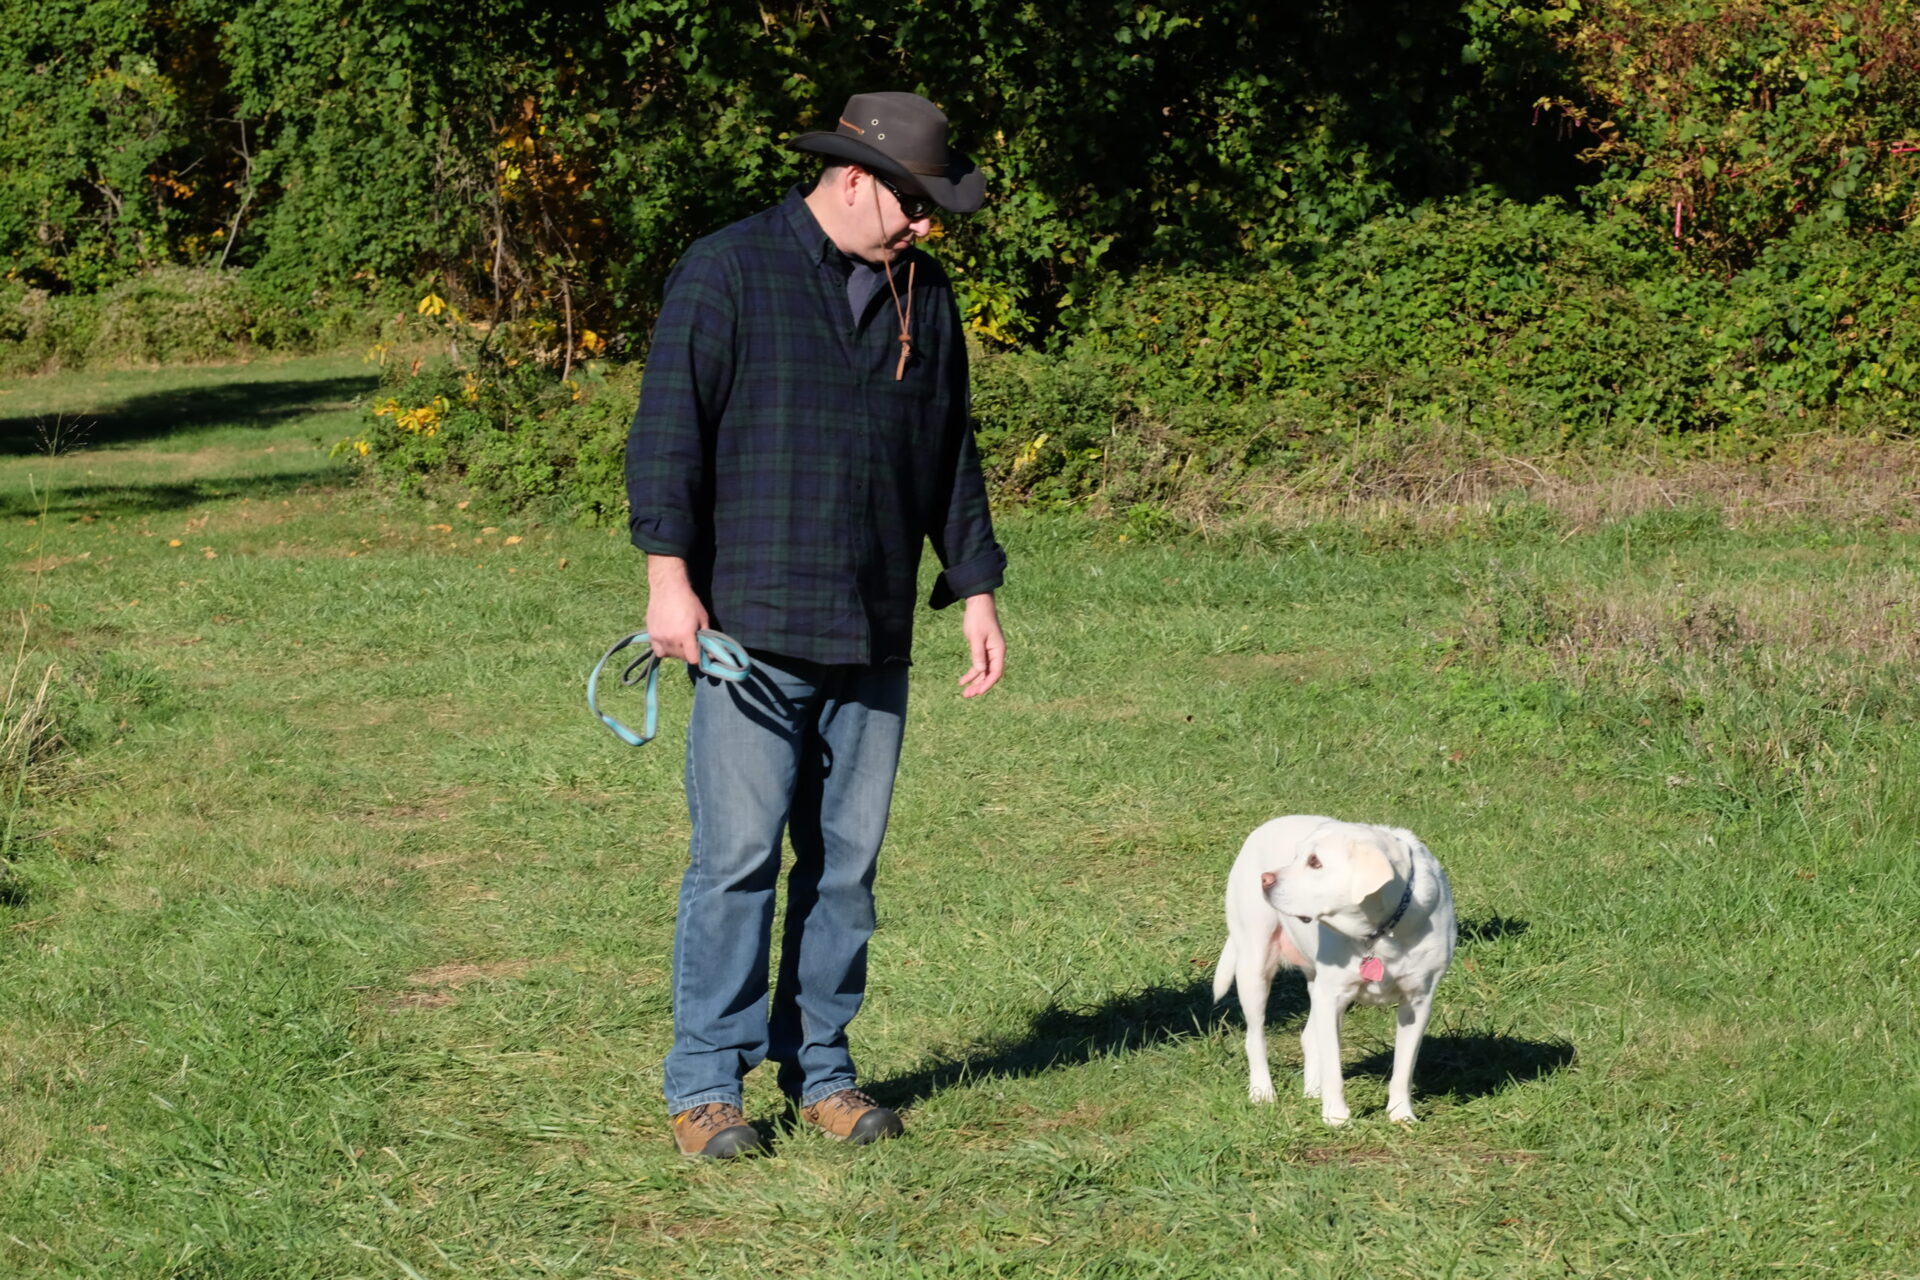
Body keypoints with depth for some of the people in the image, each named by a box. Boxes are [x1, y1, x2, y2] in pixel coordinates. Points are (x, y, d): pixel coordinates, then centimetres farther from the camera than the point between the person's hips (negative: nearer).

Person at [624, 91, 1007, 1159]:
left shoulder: (925, 295, 14)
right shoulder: (728, 273, -4)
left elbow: (951, 455, 20)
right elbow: (671, 427, -7)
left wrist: (977, 591, 16)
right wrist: (670, 574, -14)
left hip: (873, 637, 5)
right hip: (751, 628, -5)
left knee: (848, 859, 8)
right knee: (738, 855, -6)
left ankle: (822, 1065, 18)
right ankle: (706, 1087, 1)